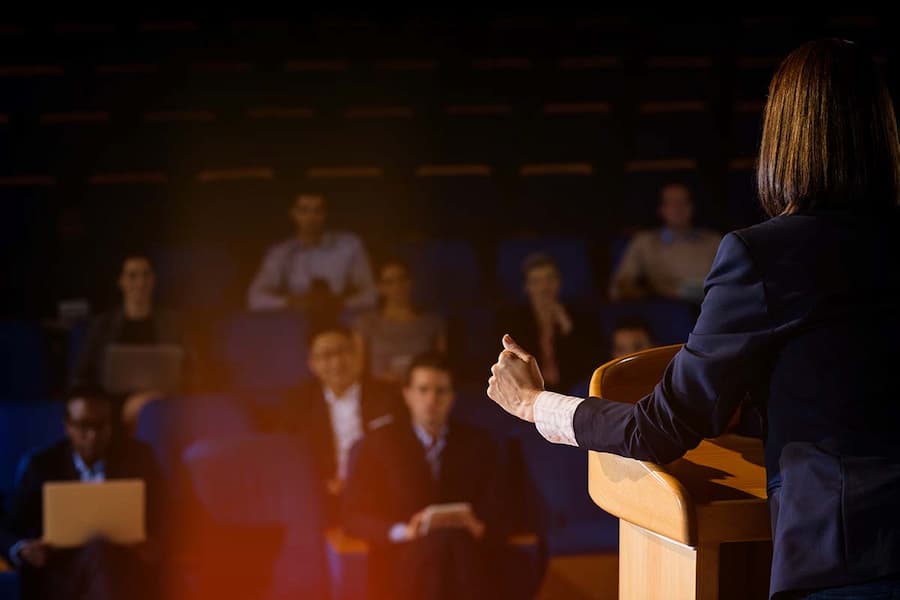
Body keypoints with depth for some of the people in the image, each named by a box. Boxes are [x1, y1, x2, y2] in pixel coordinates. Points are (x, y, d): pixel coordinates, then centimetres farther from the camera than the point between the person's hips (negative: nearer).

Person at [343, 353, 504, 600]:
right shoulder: (378, 443, 10)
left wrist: (478, 528, -11)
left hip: (465, 564, 2)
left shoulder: (478, 444, 16)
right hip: (402, 564, -2)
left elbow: (494, 515, 12)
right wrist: (403, 531, -14)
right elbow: (354, 517, 3)